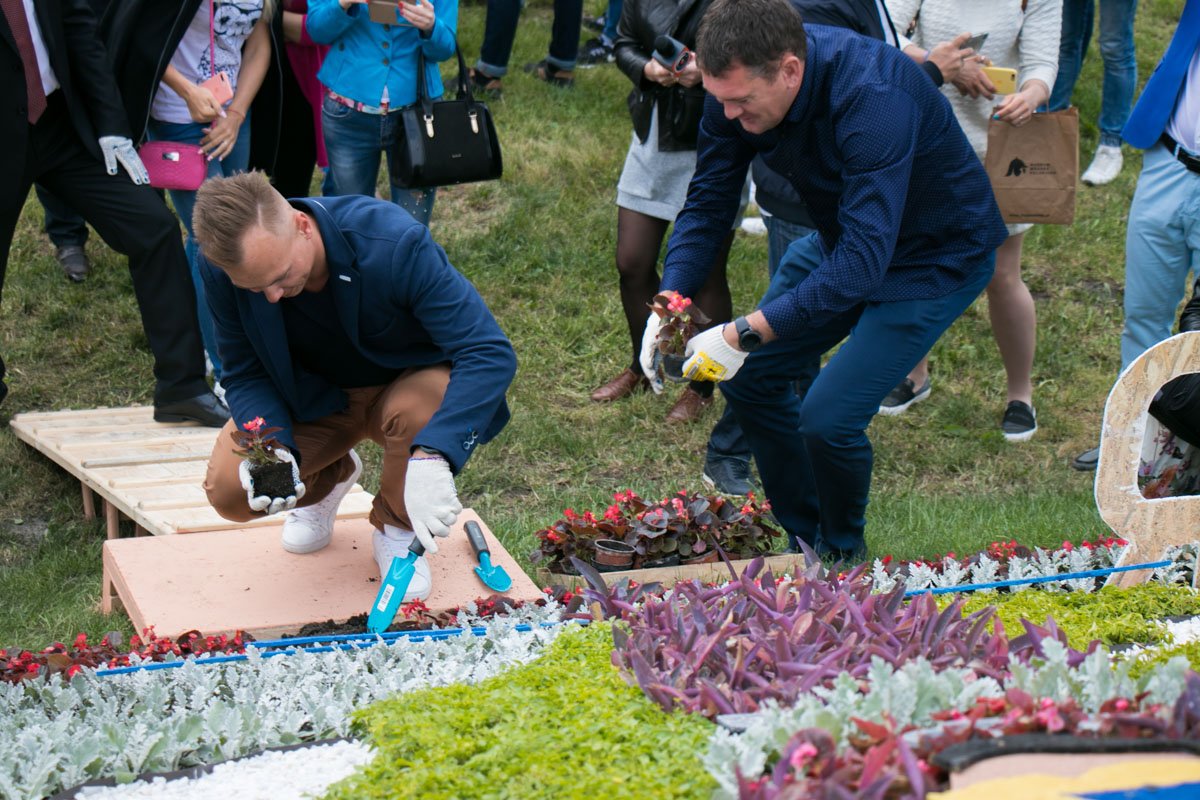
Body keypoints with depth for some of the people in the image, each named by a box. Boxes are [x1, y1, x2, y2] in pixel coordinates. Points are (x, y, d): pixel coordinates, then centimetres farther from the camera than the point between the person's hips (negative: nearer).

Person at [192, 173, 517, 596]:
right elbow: (245, 374, -10)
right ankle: (330, 476, 18)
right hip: (310, 398, 3)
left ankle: (397, 527, -3)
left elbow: (491, 354, -37)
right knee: (228, 490, -18)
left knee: (419, 411, -38)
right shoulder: (220, 267, -24)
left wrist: (431, 458, -51)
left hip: (407, 381, -3)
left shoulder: (394, 243, -35)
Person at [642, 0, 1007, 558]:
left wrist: (744, 334, -44)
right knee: (749, 376, 4)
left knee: (828, 419, -17)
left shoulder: (874, 98, -39)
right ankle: (802, 541, 23)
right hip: (842, 239, 7)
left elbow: (864, 260, -42)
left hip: (940, 256, -7)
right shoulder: (739, 85, -17)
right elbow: (707, 203, -7)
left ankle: (843, 557, 12)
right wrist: (670, 301, -23)